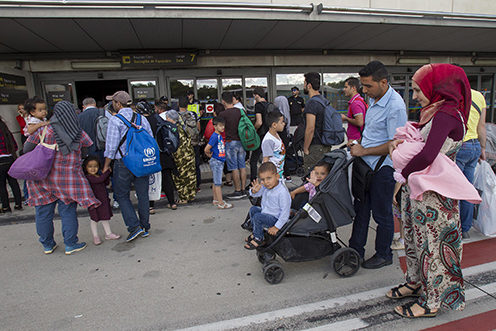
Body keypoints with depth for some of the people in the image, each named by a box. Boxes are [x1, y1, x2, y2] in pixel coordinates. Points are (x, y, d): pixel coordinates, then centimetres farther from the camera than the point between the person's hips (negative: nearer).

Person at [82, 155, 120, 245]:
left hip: (104, 200, 7)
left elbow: (106, 183, 12)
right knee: (95, 219, 5)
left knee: (105, 218, 16)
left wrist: (107, 175, -3)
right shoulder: (88, 177, -18)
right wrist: (108, 171, -19)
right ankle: (95, 236, 20)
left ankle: (108, 233, 27)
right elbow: (100, 180, -30)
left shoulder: (99, 175, 7)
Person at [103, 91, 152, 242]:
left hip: (123, 163, -4)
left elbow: (111, 146, -11)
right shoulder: (142, 118, 4)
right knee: (142, 195, 11)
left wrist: (106, 166, 1)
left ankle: (134, 226, 2)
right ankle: (145, 227, 21)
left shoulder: (115, 120, -9)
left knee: (122, 195, 10)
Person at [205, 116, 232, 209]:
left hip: (220, 162, 9)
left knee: (216, 182, 16)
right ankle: (221, 203, 0)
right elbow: (207, 149, -22)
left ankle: (216, 200, 27)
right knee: (218, 183, -4)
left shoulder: (220, 135, 10)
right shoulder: (214, 136, -18)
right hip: (216, 162, -9)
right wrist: (210, 155, -5)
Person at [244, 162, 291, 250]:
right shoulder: (265, 186, -9)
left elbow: (285, 212, -27)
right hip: (265, 212, 9)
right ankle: (256, 233, 26)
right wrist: (254, 191, -24)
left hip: (276, 218, -9)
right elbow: (255, 194, 3)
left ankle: (259, 239, 0)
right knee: (253, 209, 14)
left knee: (257, 217, -22)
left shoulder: (283, 192, -31)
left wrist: (277, 227, -22)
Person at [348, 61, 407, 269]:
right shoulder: (374, 100, 8)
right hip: (366, 164, 9)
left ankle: (384, 255, 27)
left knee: (382, 213, 7)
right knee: (361, 208, 15)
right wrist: (358, 144, 7)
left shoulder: (395, 106, -20)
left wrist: (364, 151, -16)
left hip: (383, 168, -9)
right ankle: (356, 250, 29)